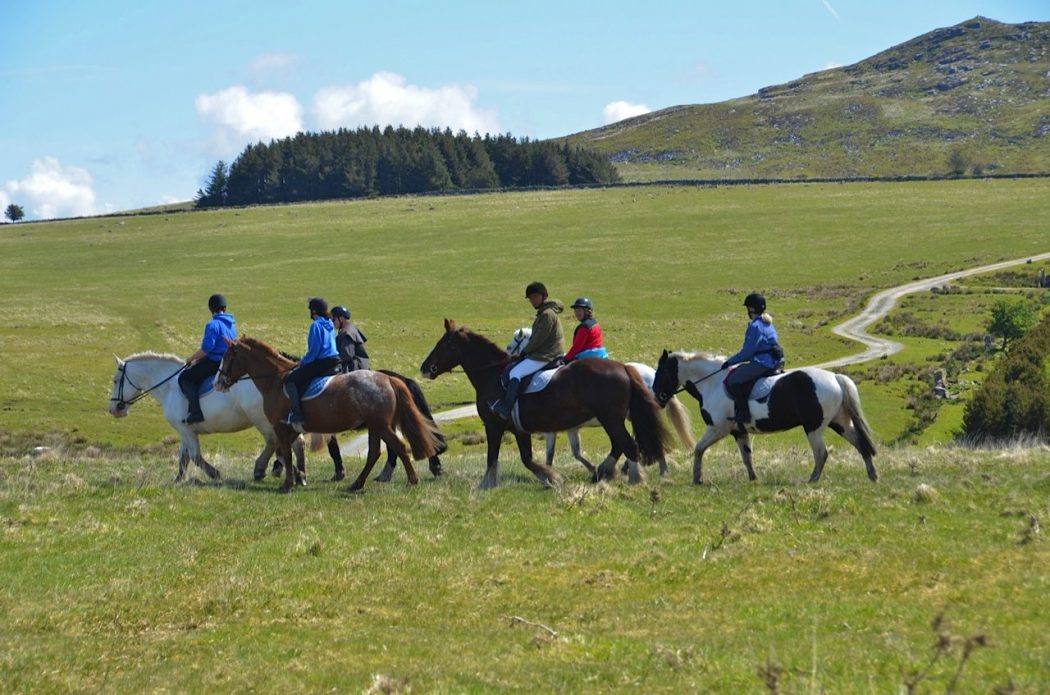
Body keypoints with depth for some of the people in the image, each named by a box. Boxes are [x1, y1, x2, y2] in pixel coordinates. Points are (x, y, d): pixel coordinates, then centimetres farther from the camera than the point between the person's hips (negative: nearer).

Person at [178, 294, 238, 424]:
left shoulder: (213, 325, -16)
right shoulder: (232, 324, 12)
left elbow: (206, 349, -21)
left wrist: (191, 358, -3)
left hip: (215, 362, -9)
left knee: (185, 378, -4)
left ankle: (196, 412, -18)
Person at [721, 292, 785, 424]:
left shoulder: (755, 327, -14)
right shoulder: (767, 324, 16)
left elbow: (747, 352, -14)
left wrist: (730, 362, -4)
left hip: (762, 363, -10)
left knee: (732, 380, -11)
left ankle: (743, 413, -13)